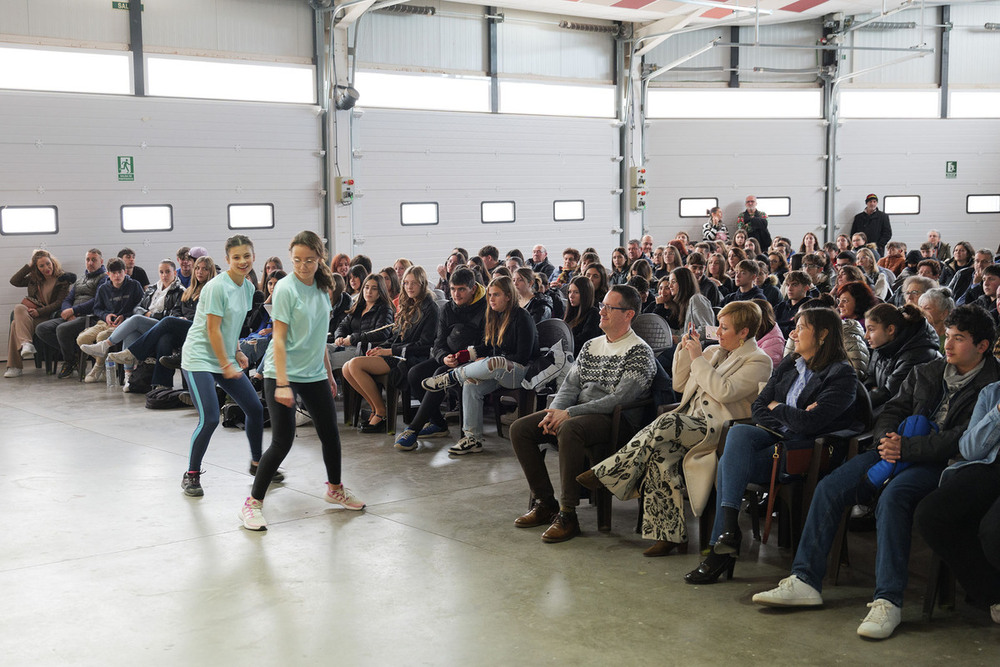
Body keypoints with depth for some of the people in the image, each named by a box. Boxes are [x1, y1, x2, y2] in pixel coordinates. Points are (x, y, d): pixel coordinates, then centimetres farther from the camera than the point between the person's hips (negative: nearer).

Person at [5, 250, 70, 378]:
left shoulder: (62, 280, 0)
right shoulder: (34, 278, 19)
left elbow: (59, 303, -8)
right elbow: (14, 281, 10)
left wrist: (39, 312, -18)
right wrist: (29, 266, 6)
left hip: (47, 316, -6)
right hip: (30, 313, 6)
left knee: (16, 324, -28)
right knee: (18, 308, -29)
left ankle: (15, 366, -31)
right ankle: (26, 344, -42)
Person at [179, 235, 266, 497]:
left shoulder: (248, 287, 7)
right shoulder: (217, 286, -18)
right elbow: (213, 330, -18)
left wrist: (237, 352, 10)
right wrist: (226, 365, -17)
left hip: (226, 358, 8)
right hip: (199, 359, -8)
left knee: (255, 409, 6)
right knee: (209, 419, -16)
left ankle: (257, 463, 27)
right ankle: (191, 474, 3)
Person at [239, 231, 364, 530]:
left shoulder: (322, 288, 6)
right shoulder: (286, 288, -14)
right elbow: (279, 338, -16)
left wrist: (328, 372, 19)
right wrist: (282, 384, -22)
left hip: (314, 374, 7)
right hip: (283, 373, -7)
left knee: (330, 433, 13)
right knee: (283, 441, -11)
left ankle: (334, 489, 36)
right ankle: (253, 503, 2)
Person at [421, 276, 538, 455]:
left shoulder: (522, 318, -10)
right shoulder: (494, 316, 13)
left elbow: (523, 357, -14)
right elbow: (485, 346, 18)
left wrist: (487, 361, -13)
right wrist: (460, 356, 1)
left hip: (521, 372, -7)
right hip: (498, 372, 7)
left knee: (496, 364, -40)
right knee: (470, 385, -22)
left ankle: (452, 376, -19)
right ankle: (472, 439, -21)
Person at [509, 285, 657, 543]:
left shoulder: (639, 352, -7)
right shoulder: (591, 345, 18)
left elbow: (620, 399, -17)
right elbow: (570, 385, 15)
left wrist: (570, 414, -20)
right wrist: (556, 412, -8)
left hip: (614, 419, -8)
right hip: (577, 412, 8)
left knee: (568, 429, -38)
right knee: (519, 428, -7)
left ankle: (567, 514, -30)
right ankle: (544, 502, -1)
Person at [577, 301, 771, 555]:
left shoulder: (759, 361, 1)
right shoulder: (713, 352, 24)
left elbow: (724, 392, -15)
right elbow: (679, 385, 23)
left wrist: (698, 358, -9)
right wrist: (685, 351, 11)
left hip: (717, 428, -6)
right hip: (689, 422, 7)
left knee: (667, 425, -32)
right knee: (660, 454, -25)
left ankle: (607, 474, -23)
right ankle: (670, 535, -21)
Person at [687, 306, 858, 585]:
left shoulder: (842, 374, -6)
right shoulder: (789, 364, 18)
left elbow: (810, 422, -19)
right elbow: (758, 407, 13)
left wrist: (777, 408, -2)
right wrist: (791, 416, -4)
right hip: (775, 437, 7)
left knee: (730, 463, -25)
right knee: (738, 432, -27)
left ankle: (720, 547, -21)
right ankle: (729, 528, -31)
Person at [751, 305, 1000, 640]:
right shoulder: (927, 372, 18)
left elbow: (964, 438, -14)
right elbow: (892, 410, 19)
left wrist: (905, 448, -19)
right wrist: (887, 439, -5)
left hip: (943, 463, -7)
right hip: (900, 448, 7)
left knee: (892, 496, -36)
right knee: (830, 486, -12)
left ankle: (887, 601, -34)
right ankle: (805, 581, -9)